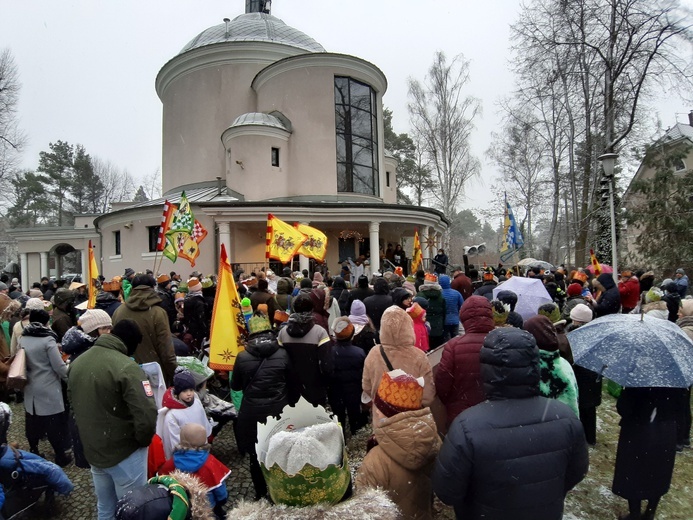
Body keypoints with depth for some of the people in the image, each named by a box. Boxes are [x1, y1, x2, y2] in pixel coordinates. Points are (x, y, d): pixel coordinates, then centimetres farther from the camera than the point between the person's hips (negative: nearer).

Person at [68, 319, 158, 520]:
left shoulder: (77, 362, 0)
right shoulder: (126, 367, -25)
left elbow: (73, 404, 12)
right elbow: (147, 415, -31)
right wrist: (143, 440, -11)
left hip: (91, 451, 7)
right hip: (125, 453, -7)